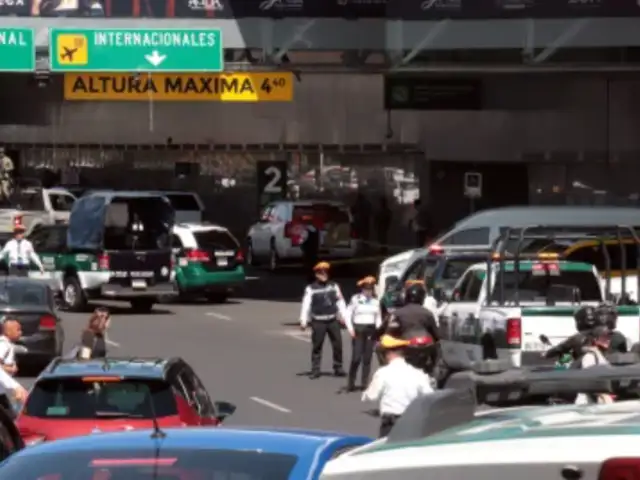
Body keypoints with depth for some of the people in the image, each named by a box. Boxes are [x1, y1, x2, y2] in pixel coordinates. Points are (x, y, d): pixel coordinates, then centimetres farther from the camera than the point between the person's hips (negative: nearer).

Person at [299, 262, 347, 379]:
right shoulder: (311, 289, -5)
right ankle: (315, 370, 5)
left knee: (337, 345, 5)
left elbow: (340, 302, 10)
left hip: (333, 320, 3)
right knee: (317, 346, 0)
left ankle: (338, 368, 16)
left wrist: (344, 317, 5)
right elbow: (306, 305, -9)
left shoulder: (334, 286, 7)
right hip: (318, 322, -3)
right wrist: (303, 321, -14)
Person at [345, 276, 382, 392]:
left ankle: (365, 383, 8)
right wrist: (350, 328, -10)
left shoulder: (375, 301, 9)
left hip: (371, 330, 4)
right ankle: (351, 383, -2)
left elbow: (378, 317, 16)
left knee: (367, 358, 3)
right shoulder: (355, 299, -2)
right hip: (358, 330, -4)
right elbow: (348, 314, 0)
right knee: (356, 357, -10)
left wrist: (378, 329, 4)